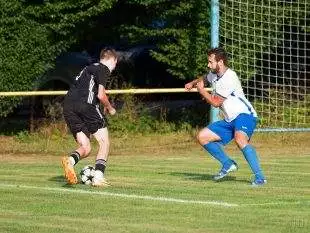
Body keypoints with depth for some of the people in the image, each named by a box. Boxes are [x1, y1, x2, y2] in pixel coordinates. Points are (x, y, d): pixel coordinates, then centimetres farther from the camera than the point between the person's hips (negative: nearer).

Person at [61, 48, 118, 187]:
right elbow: (101, 95, -6)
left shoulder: (89, 68, 31)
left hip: (68, 107, 8)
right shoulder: (104, 69, 4)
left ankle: (70, 160, -24)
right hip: (85, 104, -8)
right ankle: (98, 177, -10)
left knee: (85, 148, 8)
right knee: (104, 142, 3)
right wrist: (109, 108, 12)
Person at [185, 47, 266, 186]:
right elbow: (204, 79, 39)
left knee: (240, 139, -38)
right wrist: (193, 83, 19)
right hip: (229, 121, 10)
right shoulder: (214, 75, 12)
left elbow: (216, 102, -13)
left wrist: (201, 90, 1)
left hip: (244, 115, -10)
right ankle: (228, 164, 11)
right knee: (202, 137, 7)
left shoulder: (229, 78, -17)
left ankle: (259, 177, -41)